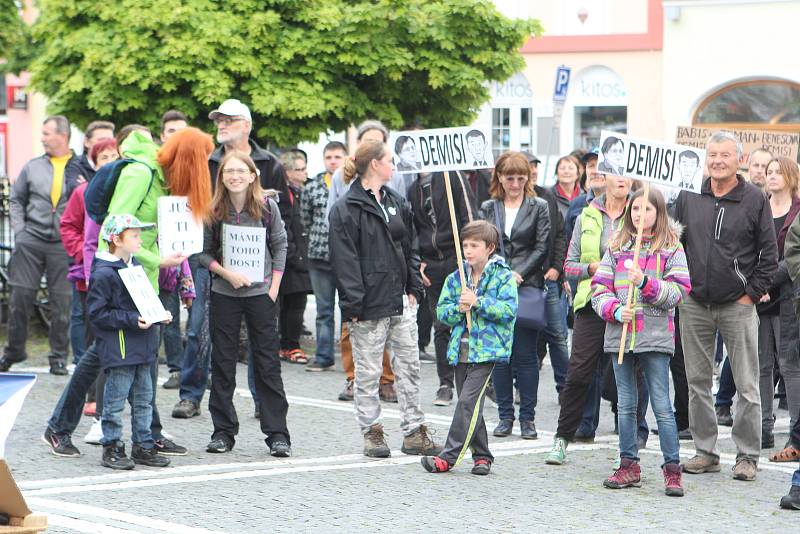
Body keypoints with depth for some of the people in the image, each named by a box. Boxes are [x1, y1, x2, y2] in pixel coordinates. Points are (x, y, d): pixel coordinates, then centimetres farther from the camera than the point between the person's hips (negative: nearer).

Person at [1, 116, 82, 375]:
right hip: (31, 241, 2)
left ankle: (59, 356, 11)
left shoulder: (82, 168, 1)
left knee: (62, 301, 0)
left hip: (64, 244, -2)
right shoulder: (32, 166, 9)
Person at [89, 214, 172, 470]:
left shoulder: (137, 267, 13)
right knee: (115, 400, -2)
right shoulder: (104, 274, -14)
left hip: (142, 348, 8)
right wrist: (131, 320, -20)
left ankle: (143, 446, 20)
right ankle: (112, 448, 7)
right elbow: (98, 313, -16)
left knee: (143, 399, 12)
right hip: (118, 350, -8)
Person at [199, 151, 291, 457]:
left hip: (261, 293, -1)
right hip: (224, 294, 1)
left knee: (267, 363, 1)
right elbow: (204, 253, 1)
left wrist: (274, 288, -2)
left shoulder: (267, 208, -3)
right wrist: (226, 273, -14)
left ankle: (277, 434, 4)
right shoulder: (213, 211, -3)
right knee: (223, 363, 5)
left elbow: (280, 246, 5)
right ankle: (223, 431, 13)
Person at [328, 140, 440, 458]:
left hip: (401, 301, 7)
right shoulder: (346, 209, -9)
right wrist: (353, 304, -16)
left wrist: (413, 287, 10)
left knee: (409, 367, 6)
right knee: (368, 372, 1)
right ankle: (371, 432, 11)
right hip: (369, 305, -7)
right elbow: (344, 260, -12)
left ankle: (413, 432, 11)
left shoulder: (397, 203, 14)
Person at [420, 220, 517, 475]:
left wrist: (478, 302, -19)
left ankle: (449, 456, -13)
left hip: (486, 351, -6)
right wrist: (459, 309, -12)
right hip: (461, 351, 6)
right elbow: (441, 311, 8)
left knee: (468, 401, -13)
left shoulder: (503, 277, -4)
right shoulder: (456, 278, 11)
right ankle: (481, 455, 20)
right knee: (470, 405, 10)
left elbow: (508, 310, -14)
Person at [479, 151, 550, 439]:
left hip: (528, 288, -2)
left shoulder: (539, 207, 4)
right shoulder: (488, 209, 10)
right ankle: (505, 416, 12)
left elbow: (542, 247, -1)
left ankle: (527, 417, 4)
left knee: (526, 355, -3)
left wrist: (518, 274, -11)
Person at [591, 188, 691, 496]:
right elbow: (599, 289, 6)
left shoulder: (672, 249, 2)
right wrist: (615, 310, -13)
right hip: (619, 335, 4)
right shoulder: (616, 248, 11)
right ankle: (629, 466, 18)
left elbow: (677, 292, -7)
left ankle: (672, 470, -1)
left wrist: (645, 282, -20)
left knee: (662, 406, -5)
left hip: (655, 336, -4)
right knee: (626, 405, 10)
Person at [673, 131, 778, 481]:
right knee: (697, 382, 8)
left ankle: (747, 455, 6)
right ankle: (705, 451, 16)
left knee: (747, 386, -1)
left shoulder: (754, 199, -2)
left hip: (738, 307, -3)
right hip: (694, 305, 3)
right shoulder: (688, 196, 6)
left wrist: (752, 293, -4)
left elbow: (769, 253, 0)